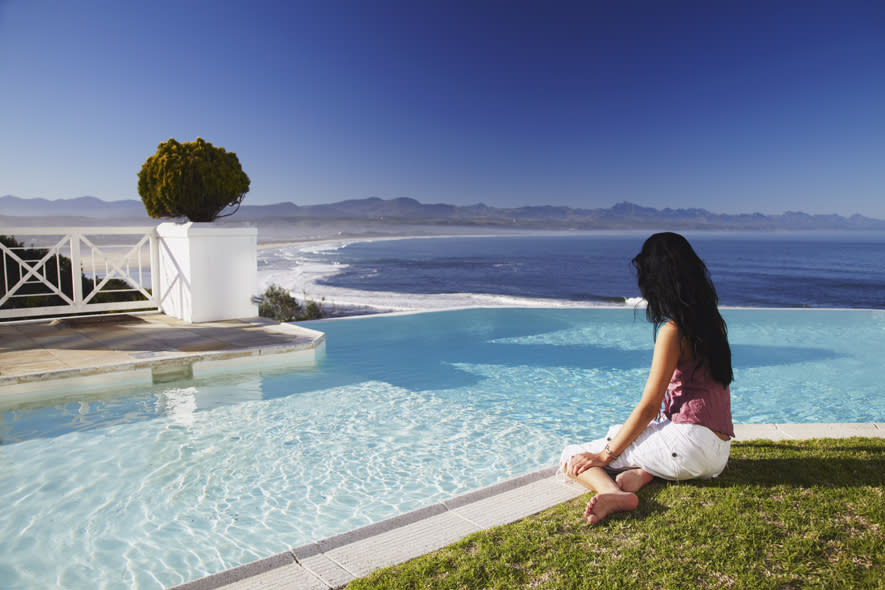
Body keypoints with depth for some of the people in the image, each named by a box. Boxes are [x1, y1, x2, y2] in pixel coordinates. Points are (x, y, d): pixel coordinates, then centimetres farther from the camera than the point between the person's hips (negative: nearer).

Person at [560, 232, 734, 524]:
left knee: (574, 457, -3)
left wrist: (605, 455, -8)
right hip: (717, 454, 9)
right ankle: (643, 472, -3)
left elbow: (649, 406, -14)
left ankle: (613, 493, -34)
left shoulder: (673, 331, -14)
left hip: (686, 441, -9)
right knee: (617, 433, 31)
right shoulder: (712, 321, 12)